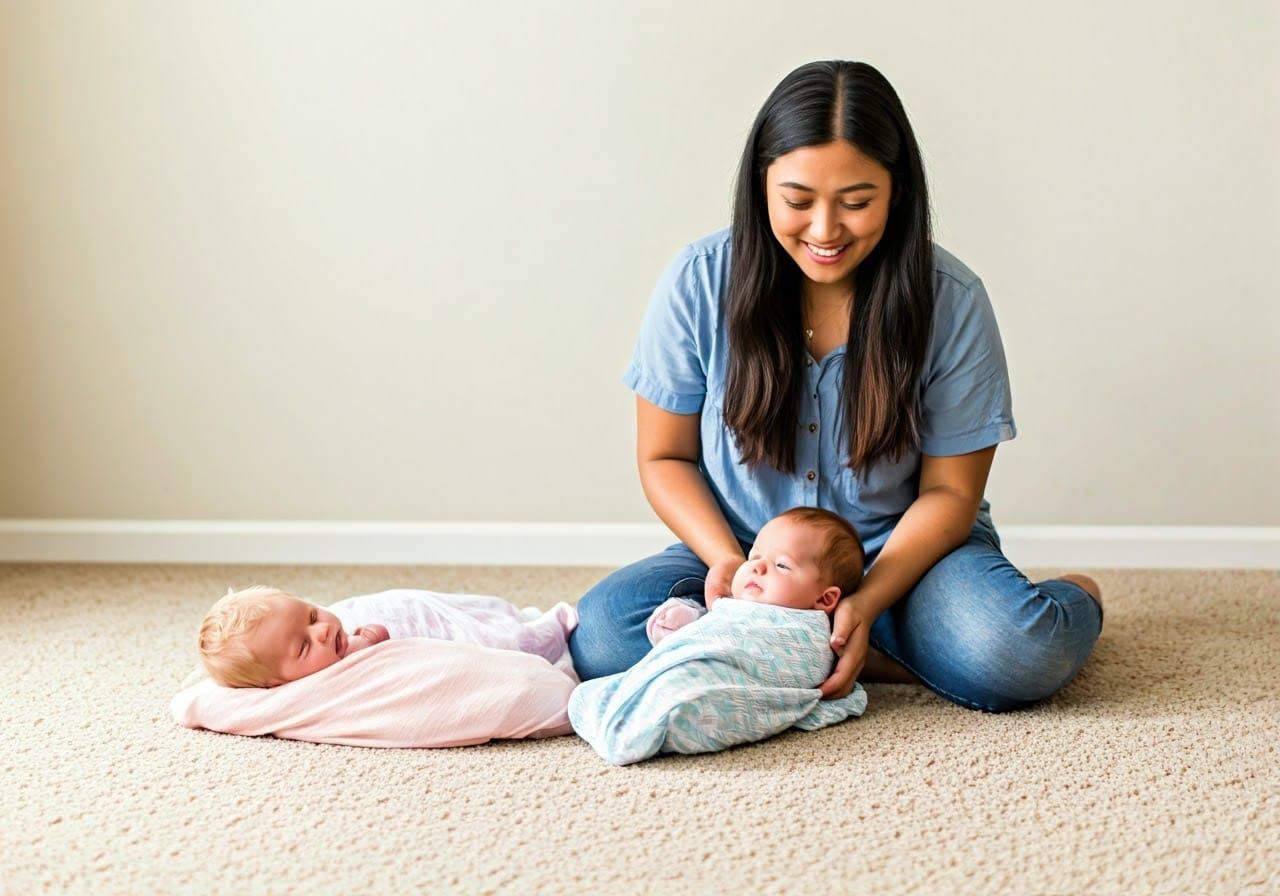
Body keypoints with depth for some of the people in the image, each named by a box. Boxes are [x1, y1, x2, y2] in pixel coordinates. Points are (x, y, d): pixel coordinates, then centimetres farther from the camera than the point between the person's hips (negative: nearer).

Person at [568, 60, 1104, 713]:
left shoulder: (950, 300, -11)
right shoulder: (700, 281, -9)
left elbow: (949, 491, -6)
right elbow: (665, 457, 1)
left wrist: (866, 603, -21)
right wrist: (728, 559, -17)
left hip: (902, 554, -2)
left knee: (1011, 656, -35)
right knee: (603, 632, -28)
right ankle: (891, 662, -17)